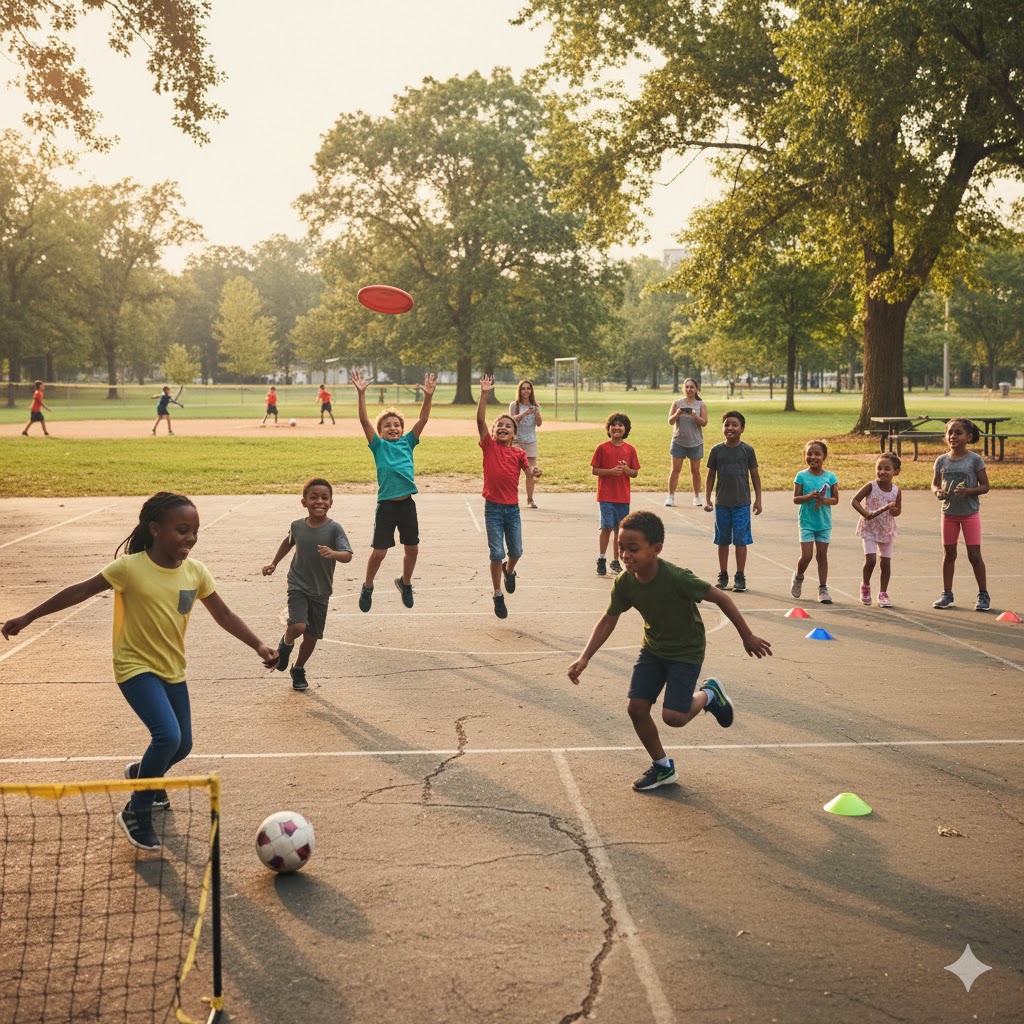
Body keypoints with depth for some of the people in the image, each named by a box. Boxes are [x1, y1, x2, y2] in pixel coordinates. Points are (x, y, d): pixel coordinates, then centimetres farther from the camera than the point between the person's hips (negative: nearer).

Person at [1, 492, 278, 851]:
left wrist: (259, 645, -11)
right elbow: (77, 592, -12)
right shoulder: (130, 568, -20)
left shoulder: (195, 572, -7)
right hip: (136, 667, -6)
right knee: (167, 735, -24)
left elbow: (224, 615, 0)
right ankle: (137, 812, -3)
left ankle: (142, 773, 48)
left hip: (172, 670, 6)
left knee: (182, 745, 13)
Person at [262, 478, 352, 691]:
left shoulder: (334, 529, -13)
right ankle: (286, 644, 12)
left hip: (321, 591, 0)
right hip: (297, 586, 0)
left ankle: (298, 670, 33)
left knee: (312, 636, 8)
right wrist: (274, 564, 19)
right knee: (298, 626, -22)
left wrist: (333, 553, -44)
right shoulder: (297, 526, -5)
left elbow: (348, 555, -24)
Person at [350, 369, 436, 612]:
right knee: (378, 552, 2)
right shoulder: (378, 445, 0)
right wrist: (361, 394, -21)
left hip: (407, 503, 3)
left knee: (412, 549, 10)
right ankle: (367, 587, 25)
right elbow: (364, 421, -11)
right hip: (386, 505, -3)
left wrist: (428, 396, -13)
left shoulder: (407, 442, 7)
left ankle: (405, 582, 35)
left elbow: (423, 419, -1)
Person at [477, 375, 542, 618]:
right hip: (493, 508, -2)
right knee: (497, 554, 0)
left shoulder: (518, 453, 4)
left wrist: (535, 470, -32)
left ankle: (509, 570, 45)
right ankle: (498, 596, 13)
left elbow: (528, 470, -9)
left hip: (512, 508, 3)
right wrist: (484, 394, -21)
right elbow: (480, 420, -14)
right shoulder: (489, 446, -3)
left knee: (516, 551, 10)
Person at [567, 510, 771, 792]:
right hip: (652, 649, 5)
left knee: (673, 716, -14)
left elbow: (720, 598, -22)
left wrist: (747, 637, -14)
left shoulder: (677, 578, -32)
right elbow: (609, 620, -2)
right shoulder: (624, 583, -16)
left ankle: (709, 694, 19)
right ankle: (663, 767, 19)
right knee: (636, 707, -4)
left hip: (686, 652, -5)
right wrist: (584, 658, -11)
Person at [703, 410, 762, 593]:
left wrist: (758, 499, 3)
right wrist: (707, 499, 4)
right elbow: (711, 475, 7)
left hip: (742, 502, -2)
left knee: (740, 540, -1)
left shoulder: (747, 450, -2)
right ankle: (723, 576, 18)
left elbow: (754, 475, 4)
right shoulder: (716, 450, 1)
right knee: (723, 541, 8)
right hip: (722, 502, 2)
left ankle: (740, 577, 7)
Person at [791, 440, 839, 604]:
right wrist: (809, 497, -22)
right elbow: (795, 499, -5)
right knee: (806, 556, -5)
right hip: (807, 522, -2)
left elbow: (836, 499, 3)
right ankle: (798, 577, 25)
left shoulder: (830, 477, -2)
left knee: (822, 555, 6)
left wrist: (825, 500, -18)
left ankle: (823, 589, 14)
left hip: (824, 522, 2)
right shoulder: (802, 476, -5)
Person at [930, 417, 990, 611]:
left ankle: (983, 595, 10)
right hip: (948, 513, 3)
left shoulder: (975, 460, -9)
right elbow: (934, 484, 8)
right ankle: (947, 593, 20)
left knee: (974, 554, -1)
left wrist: (968, 491, -24)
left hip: (970, 513, -3)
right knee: (948, 553, 10)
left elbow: (985, 486, -7)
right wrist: (938, 492, -14)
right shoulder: (941, 461, 0)